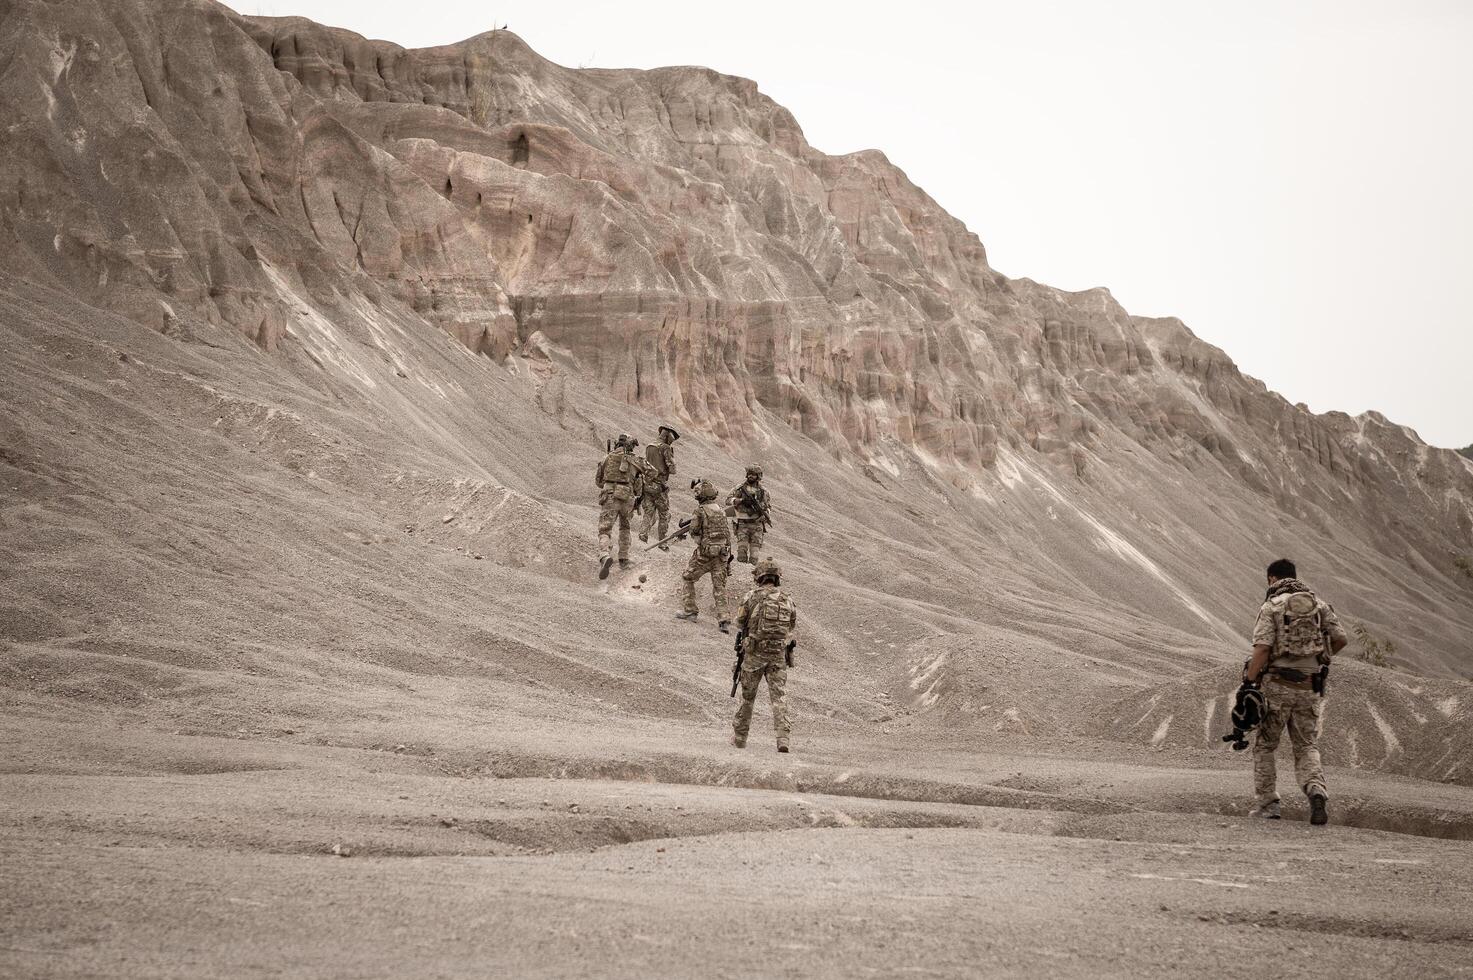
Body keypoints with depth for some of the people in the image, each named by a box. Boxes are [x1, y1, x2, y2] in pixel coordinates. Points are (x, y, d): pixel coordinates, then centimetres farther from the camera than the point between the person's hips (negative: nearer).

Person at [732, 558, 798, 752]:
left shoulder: (751, 597, -6)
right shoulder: (787, 600, 4)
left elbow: (740, 623, 5)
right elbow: (794, 633, 9)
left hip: (754, 653, -1)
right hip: (779, 655, 1)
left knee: (748, 695, 13)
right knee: (779, 696, -1)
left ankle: (739, 737, 24)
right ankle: (783, 738, -15)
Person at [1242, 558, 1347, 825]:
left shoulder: (1271, 606, -3)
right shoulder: (1318, 604, 10)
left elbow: (1262, 649, -14)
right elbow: (1340, 638, 6)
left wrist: (1248, 683, -12)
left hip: (1279, 685, -3)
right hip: (1311, 689, 3)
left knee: (1265, 746, 13)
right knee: (1307, 748, 10)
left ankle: (1267, 805, 11)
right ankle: (1317, 792, -16)